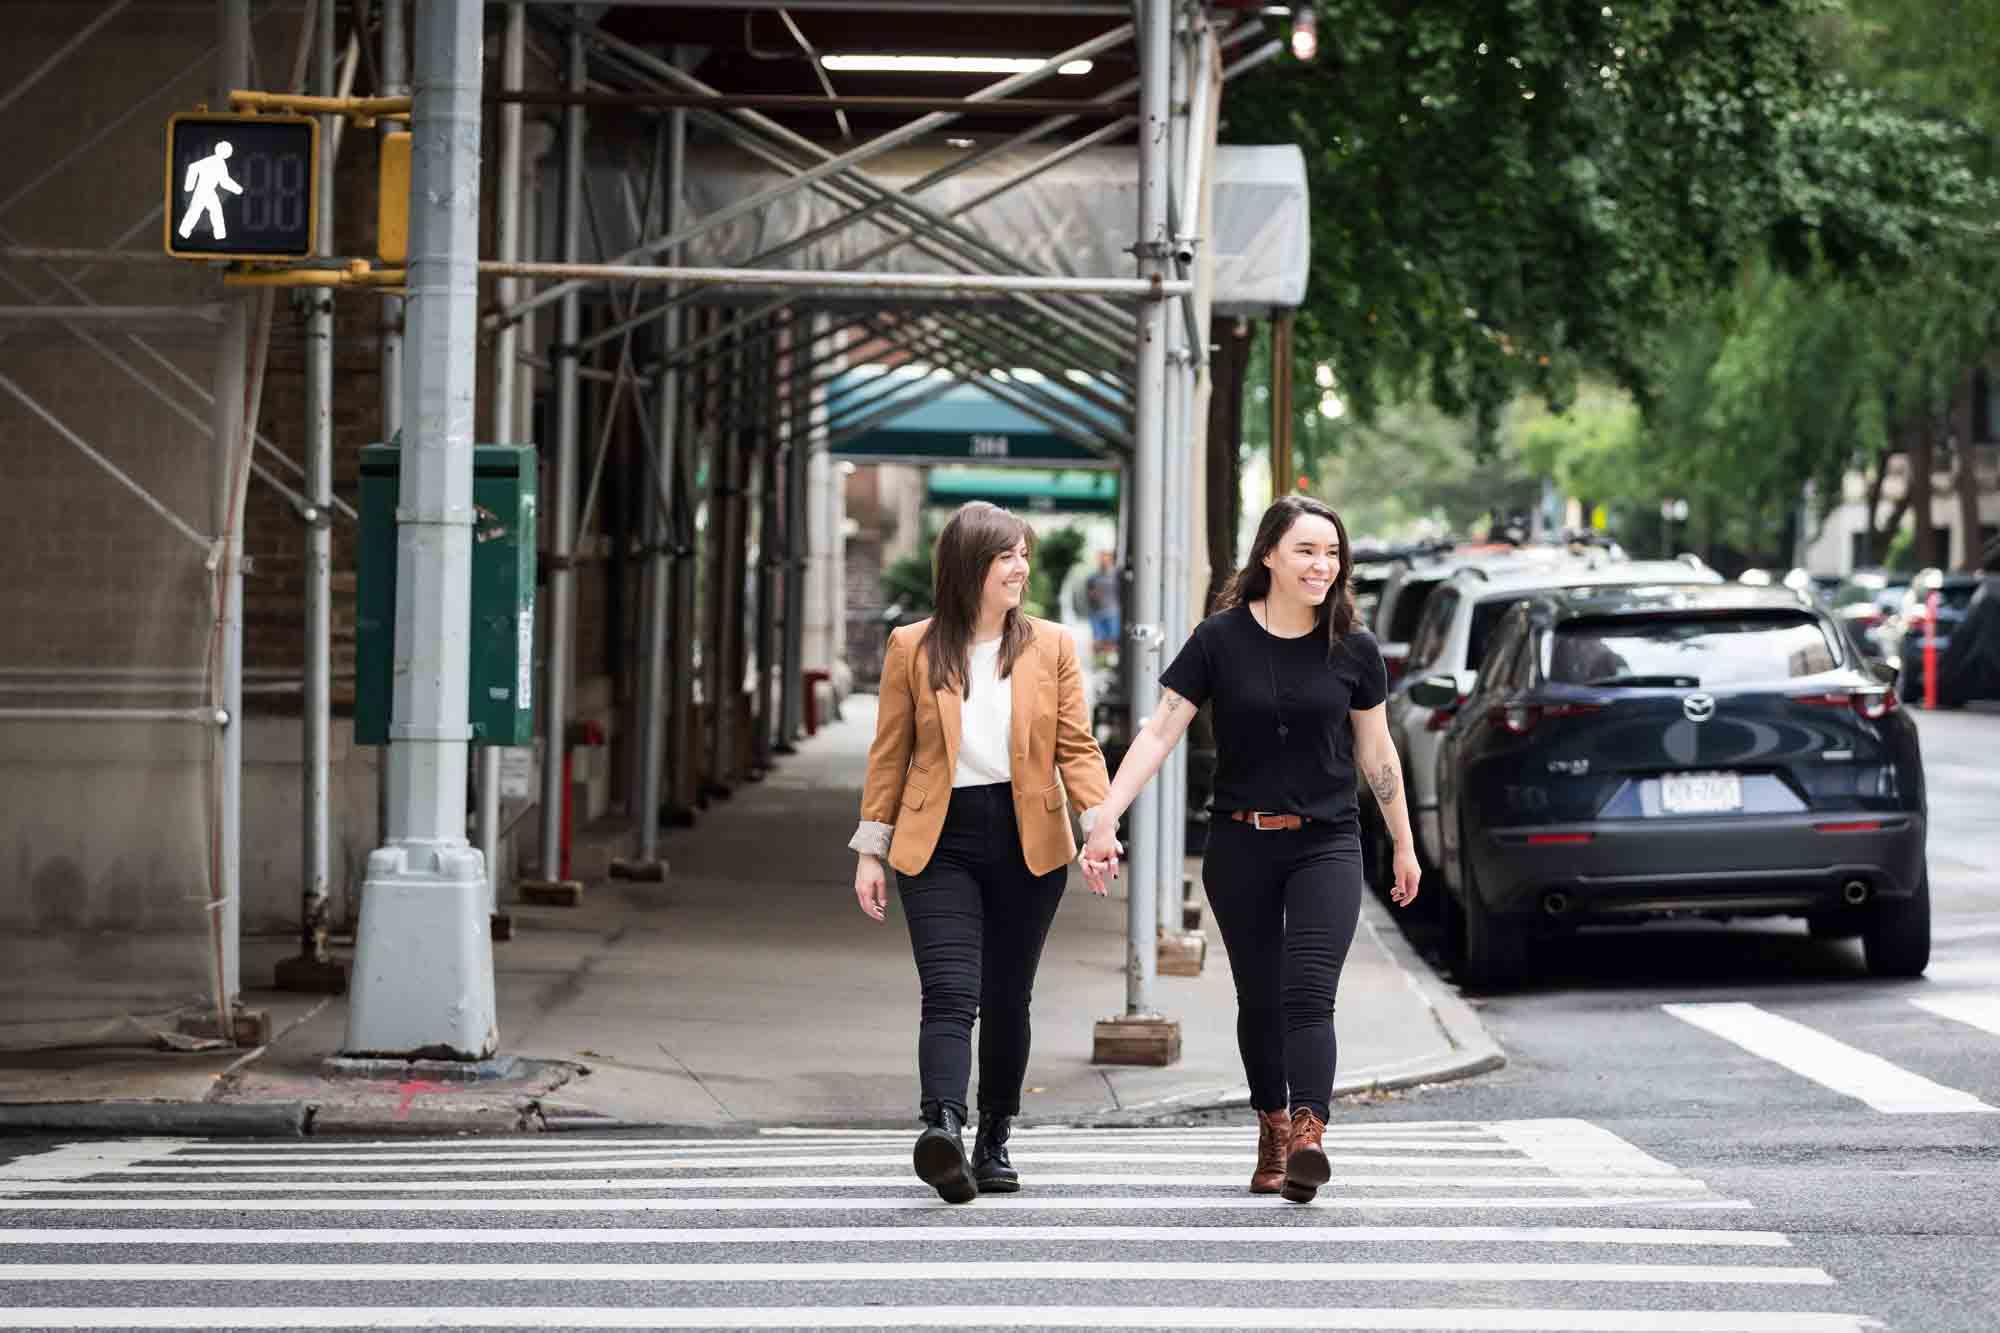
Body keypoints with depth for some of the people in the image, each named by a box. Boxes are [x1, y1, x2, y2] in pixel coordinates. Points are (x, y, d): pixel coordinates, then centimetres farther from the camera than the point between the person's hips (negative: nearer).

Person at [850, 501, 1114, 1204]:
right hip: (939, 843, -2)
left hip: (1028, 845, 2)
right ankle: (943, 1127, -34)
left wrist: (1100, 825, -11)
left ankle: (994, 1143, 19)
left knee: (1007, 998, 8)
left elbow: (1077, 747, 4)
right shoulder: (912, 648, 3)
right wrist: (871, 849, 5)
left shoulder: (1051, 646, 6)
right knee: (949, 992, -17)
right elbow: (889, 753, 7)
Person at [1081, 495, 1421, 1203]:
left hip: (1327, 845, -1)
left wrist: (1405, 847, 16)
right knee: (1259, 1001, 10)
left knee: (1308, 994, -16)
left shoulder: (1353, 650, 0)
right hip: (1241, 845, 1)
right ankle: (1272, 1132, 26)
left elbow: (1377, 753, 10)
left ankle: (1308, 1138, -29)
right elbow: (1159, 732, -8)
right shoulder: (1221, 640, -5)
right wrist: (1106, 820, -17)